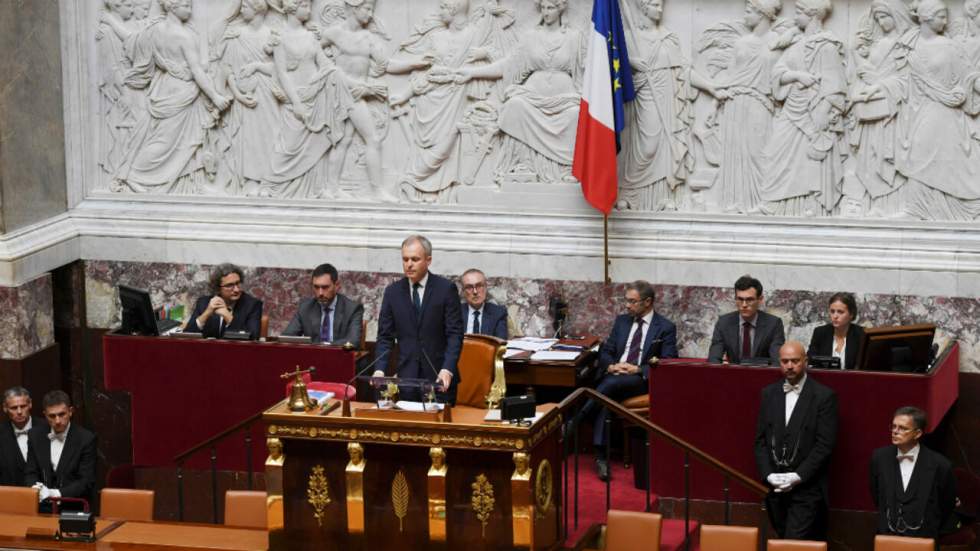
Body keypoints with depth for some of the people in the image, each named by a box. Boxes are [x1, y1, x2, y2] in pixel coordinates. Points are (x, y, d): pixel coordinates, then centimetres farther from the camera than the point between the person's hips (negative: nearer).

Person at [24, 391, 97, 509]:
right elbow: (30, 474, 10)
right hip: (42, 507, 3)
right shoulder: (36, 436, 8)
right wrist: (37, 488, -13)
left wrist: (57, 493, -19)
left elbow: (86, 483, -7)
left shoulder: (86, 439, -4)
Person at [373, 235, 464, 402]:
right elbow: (385, 336, 6)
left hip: (439, 377, -2)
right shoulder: (392, 292, 6)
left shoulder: (446, 289, -2)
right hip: (406, 375, 2)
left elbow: (455, 334, -5)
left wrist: (447, 369, -19)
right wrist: (380, 369, -10)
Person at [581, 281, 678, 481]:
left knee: (611, 385, -36)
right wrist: (611, 366, -6)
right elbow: (606, 351, 19)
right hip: (613, 375, 4)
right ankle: (601, 456, -39)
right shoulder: (621, 320, 19)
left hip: (642, 380, -4)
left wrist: (637, 370, -16)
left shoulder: (666, 328, 3)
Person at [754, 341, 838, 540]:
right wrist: (768, 475, -5)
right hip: (774, 487, 5)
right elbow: (760, 439, 9)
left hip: (807, 489, -5)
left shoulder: (824, 396, -6)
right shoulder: (769, 394, 9)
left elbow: (825, 444, -10)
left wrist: (797, 477, -15)